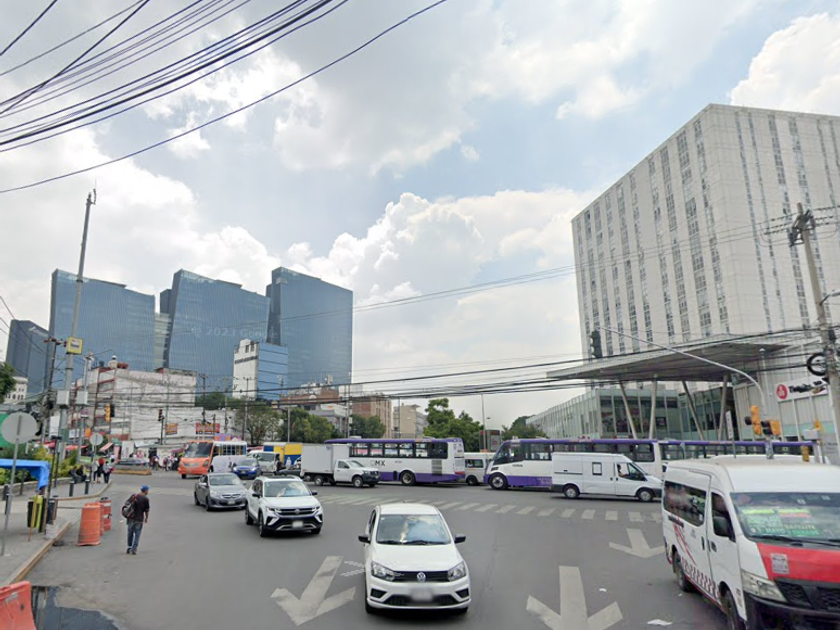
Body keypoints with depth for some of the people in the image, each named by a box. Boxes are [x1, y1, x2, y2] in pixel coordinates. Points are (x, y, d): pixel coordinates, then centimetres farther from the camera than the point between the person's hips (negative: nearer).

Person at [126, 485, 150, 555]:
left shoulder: (134, 496, 2)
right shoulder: (146, 499, -8)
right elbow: (146, 510, -3)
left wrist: (127, 516, 15)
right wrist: (146, 518, 12)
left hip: (131, 518, 4)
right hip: (139, 519, -4)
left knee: (130, 533, 16)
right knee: (137, 534, 4)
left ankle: (129, 547, 23)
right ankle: (134, 549, 1)